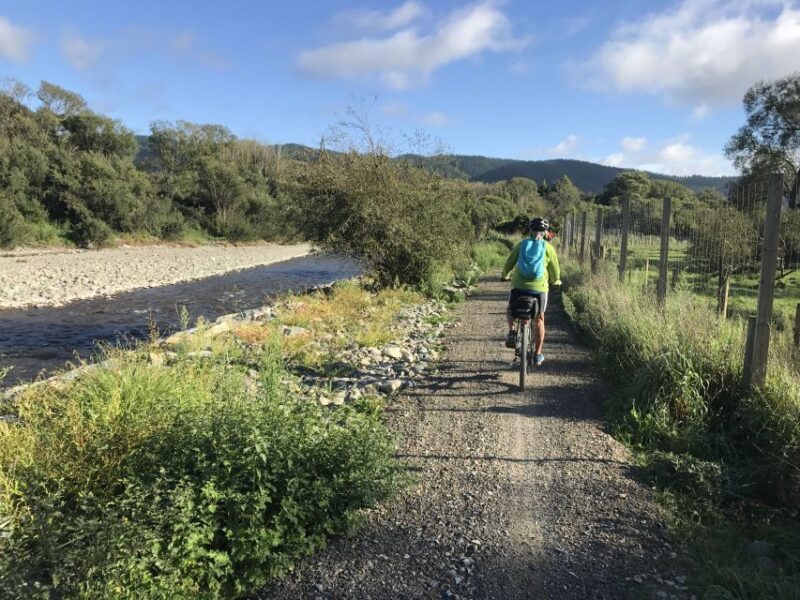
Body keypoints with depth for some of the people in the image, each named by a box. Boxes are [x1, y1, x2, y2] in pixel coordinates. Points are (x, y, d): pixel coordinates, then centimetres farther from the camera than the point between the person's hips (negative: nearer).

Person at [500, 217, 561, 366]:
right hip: (539, 287, 0)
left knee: (510, 310, 27)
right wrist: (556, 281, 26)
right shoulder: (548, 248, 0)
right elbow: (555, 270, 5)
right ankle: (537, 354, 18)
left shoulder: (521, 244, 3)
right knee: (539, 319, 15)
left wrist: (504, 276, 26)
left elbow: (509, 263, 6)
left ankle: (511, 331, 0)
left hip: (518, 285, 1)